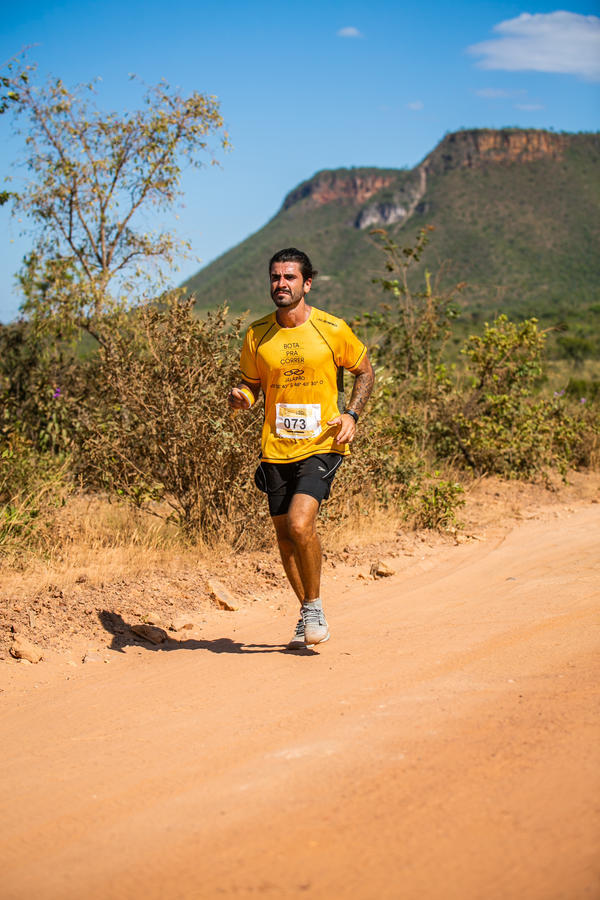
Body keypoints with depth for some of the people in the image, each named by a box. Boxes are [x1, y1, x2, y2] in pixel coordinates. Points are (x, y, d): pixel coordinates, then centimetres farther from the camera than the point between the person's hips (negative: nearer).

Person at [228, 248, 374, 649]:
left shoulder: (332, 329, -5)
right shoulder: (257, 334, 3)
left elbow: (365, 371, 9)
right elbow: (251, 383, 14)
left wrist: (351, 414, -5)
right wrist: (240, 396, -9)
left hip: (321, 444, -4)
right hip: (276, 448, 4)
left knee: (300, 524, -21)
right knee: (285, 534, 9)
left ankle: (315, 607, 2)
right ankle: (308, 613, 30)